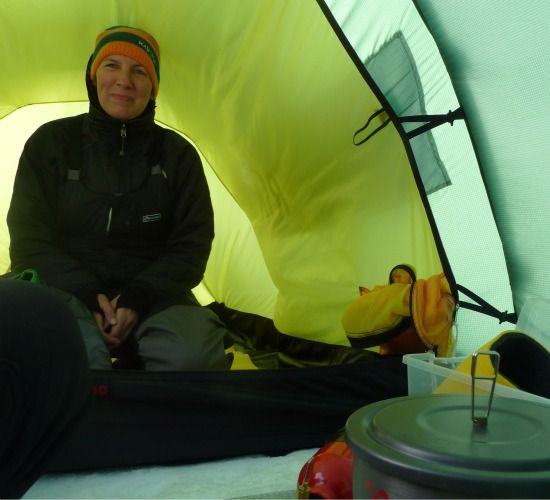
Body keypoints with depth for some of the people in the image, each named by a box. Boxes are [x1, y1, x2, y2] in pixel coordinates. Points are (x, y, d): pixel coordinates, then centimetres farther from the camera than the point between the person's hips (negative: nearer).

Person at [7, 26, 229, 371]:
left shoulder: (177, 154, 6)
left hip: (152, 295, 2)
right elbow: (30, 239, 1)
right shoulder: (51, 143, 4)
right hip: (69, 293, -1)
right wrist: (86, 294, -15)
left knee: (193, 355, -34)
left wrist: (138, 298, -14)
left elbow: (191, 246, 3)